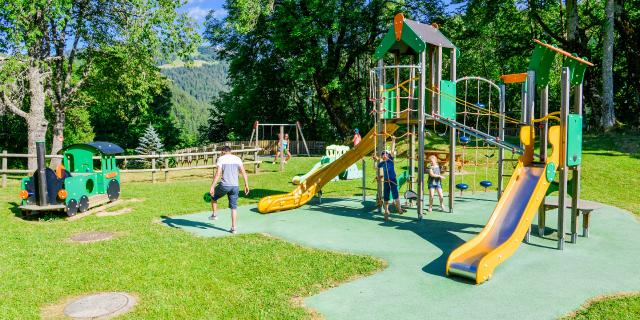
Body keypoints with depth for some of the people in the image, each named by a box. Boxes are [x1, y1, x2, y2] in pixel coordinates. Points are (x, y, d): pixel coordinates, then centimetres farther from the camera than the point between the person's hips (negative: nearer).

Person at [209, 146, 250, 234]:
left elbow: (218, 174, -10)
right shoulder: (237, 158, 11)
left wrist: (212, 186, -10)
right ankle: (233, 227, 6)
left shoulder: (221, 159, 1)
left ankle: (214, 214, 25)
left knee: (213, 196, 26)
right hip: (235, 186, 3)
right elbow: (243, 172, 3)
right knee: (234, 207, 9)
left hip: (224, 185, -3)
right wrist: (246, 185, 7)